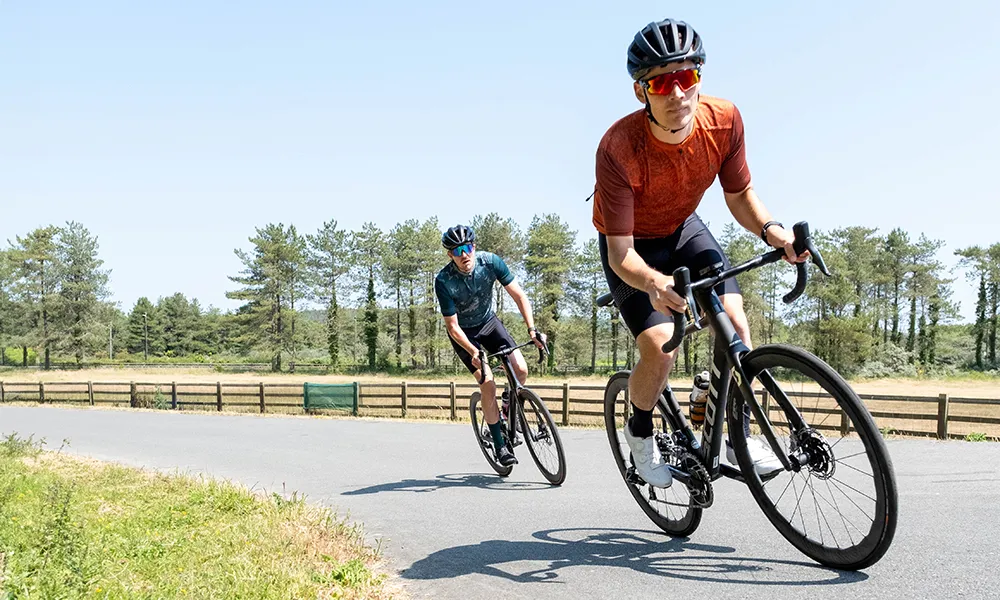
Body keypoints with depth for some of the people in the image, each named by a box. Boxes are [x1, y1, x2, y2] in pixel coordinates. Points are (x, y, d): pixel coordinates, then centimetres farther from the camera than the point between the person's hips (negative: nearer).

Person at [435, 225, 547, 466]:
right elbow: (452, 326, -24)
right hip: (463, 332, -3)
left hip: (488, 321, 3)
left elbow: (519, 295, -17)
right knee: (488, 383, -19)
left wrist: (532, 329, -28)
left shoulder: (490, 261, -22)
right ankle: (499, 446, -5)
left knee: (521, 369, -16)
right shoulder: (443, 281, -28)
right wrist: (473, 352, -37)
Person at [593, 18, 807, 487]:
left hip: (682, 230, 4)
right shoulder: (619, 148, -35)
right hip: (631, 244, -4)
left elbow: (738, 193, -6)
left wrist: (769, 229, -26)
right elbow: (620, 252, -33)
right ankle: (640, 432, 12)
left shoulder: (724, 121, -23)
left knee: (735, 323, -14)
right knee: (660, 347, -18)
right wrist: (652, 281, -54)